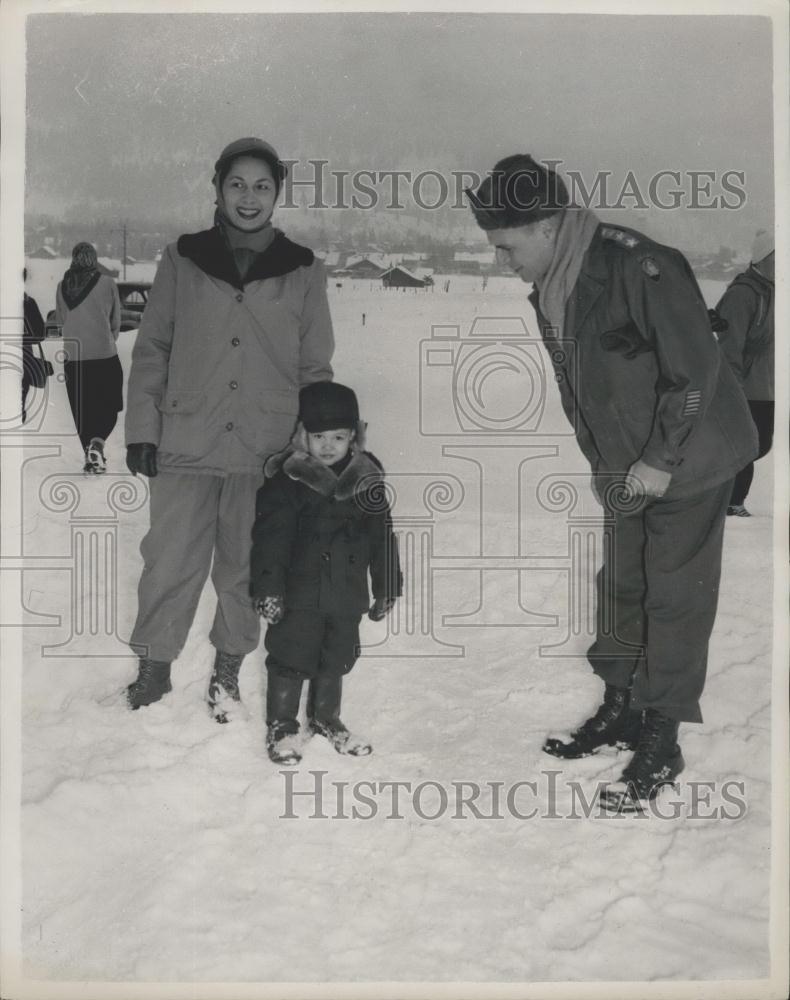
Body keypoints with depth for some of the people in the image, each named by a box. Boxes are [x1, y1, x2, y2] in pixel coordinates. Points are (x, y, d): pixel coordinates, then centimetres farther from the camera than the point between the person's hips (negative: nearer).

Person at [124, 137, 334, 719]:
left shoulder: (303, 270, 3)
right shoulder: (183, 260, 3)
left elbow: (315, 368, 6)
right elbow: (152, 349, 6)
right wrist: (143, 427, 1)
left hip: (266, 451, 0)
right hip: (187, 443, 0)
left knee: (244, 568, 10)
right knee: (170, 562, 4)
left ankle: (228, 669, 29)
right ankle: (154, 666, 24)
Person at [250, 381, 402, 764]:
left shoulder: (367, 479, 3)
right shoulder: (287, 479, -10)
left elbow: (382, 536, 10)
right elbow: (270, 536, -12)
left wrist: (387, 587, 10)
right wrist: (268, 586, -17)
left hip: (348, 594, 4)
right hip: (299, 593, -4)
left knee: (335, 661, 17)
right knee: (291, 659, 4)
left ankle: (326, 719, 36)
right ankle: (281, 727, 20)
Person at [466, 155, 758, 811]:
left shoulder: (639, 267, -25)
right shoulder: (550, 294, 1)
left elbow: (696, 370, -23)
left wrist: (661, 461, -19)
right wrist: (602, 465, 8)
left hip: (689, 462, -8)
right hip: (629, 470, 8)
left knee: (675, 596, -2)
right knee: (622, 587, 13)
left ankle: (661, 744, 9)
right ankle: (620, 712, 29)